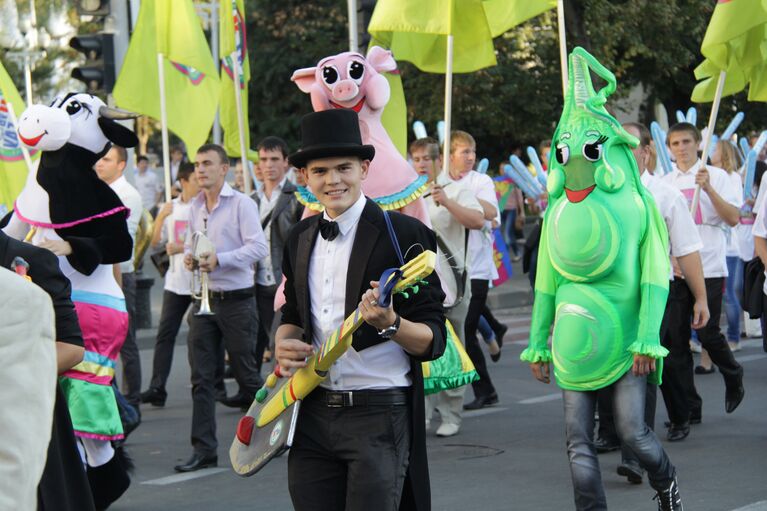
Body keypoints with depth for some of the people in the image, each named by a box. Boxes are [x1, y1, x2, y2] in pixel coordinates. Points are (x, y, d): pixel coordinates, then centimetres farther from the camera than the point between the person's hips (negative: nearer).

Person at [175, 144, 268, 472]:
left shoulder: (241, 204, -8)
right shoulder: (195, 206, 12)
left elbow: (258, 248, -15)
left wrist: (219, 259, -24)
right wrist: (188, 256, 0)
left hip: (237, 300, -6)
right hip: (205, 299, 6)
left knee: (245, 372, 2)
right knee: (201, 377, 1)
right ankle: (204, 450, 4)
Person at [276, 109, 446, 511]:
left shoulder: (404, 234, -7)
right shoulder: (300, 237, 12)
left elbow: (434, 341, -8)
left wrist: (390, 323, -28)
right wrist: (285, 342, 1)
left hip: (378, 414, -5)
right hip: (311, 412, 6)